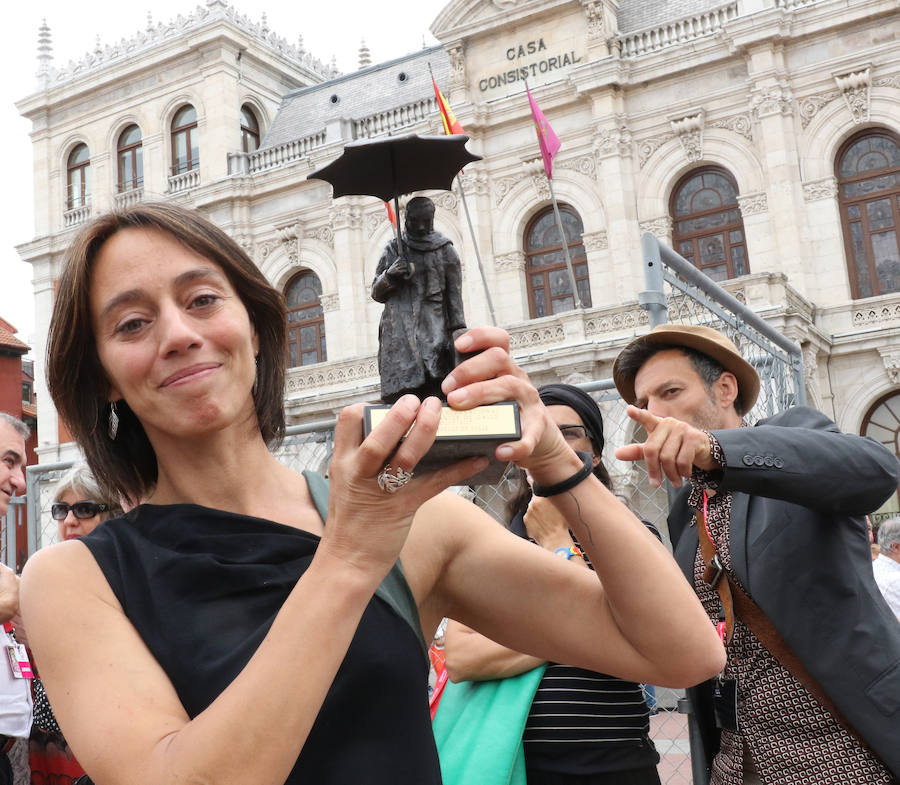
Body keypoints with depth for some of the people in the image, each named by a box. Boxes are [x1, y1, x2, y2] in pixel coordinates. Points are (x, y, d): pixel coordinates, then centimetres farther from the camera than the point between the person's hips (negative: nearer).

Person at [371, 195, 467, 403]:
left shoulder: (445, 250, 15)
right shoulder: (393, 250, 18)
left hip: (433, 325, -1)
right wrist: (389, 276, -3)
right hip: (399, 329, 1)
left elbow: (454, 293, 8)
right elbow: (376, 293, 18)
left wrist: (458, 328, -4)